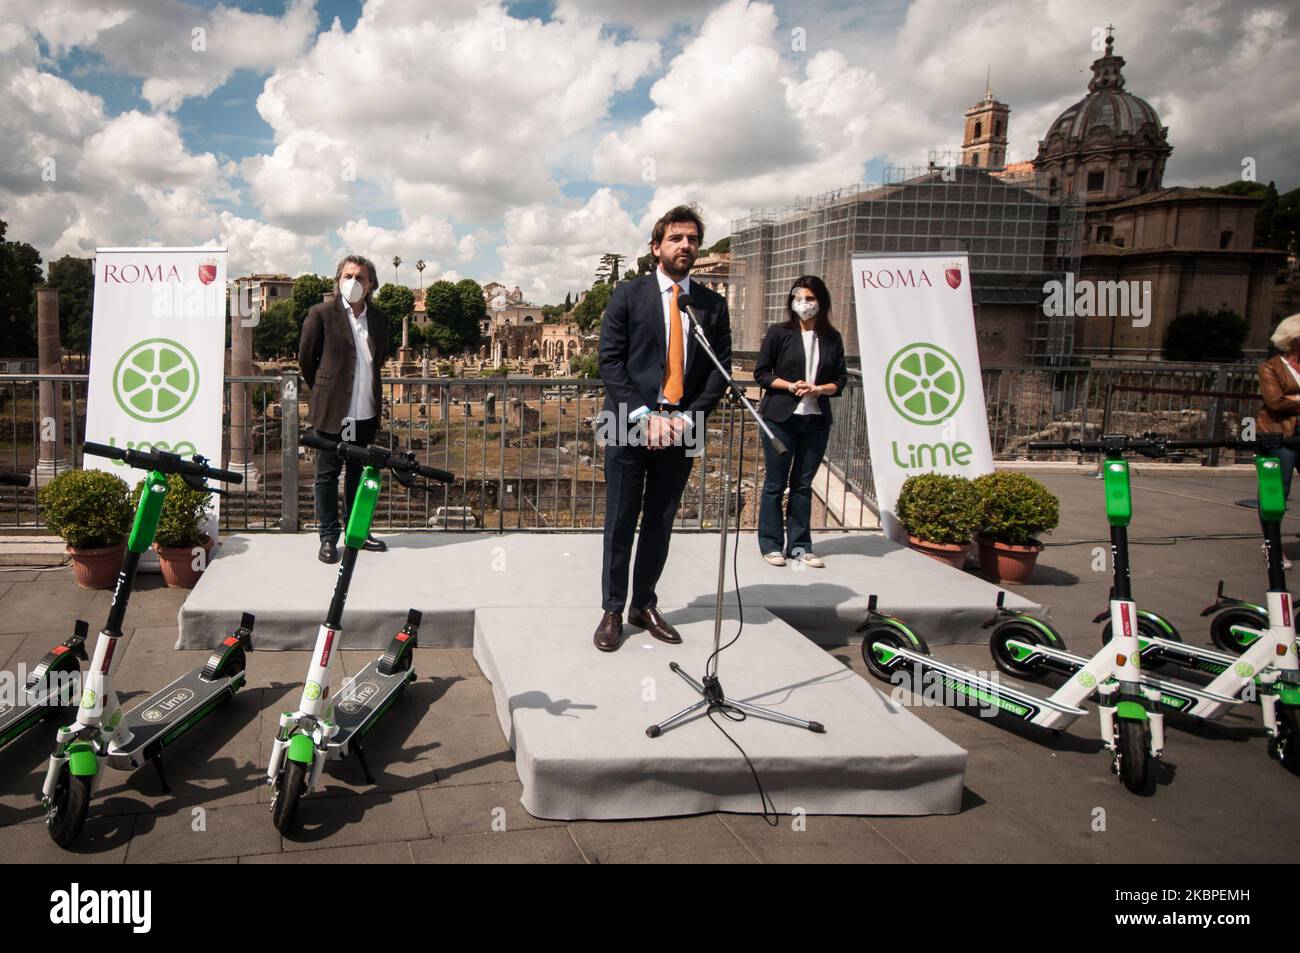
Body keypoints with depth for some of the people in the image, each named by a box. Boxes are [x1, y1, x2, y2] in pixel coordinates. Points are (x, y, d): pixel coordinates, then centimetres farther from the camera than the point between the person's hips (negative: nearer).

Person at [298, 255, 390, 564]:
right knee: (328, 475, 5)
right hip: (332, 411, -4)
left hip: (366, 412, 4)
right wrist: (324, 391, 11)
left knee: (359, 473, 14)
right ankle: (328, 537, 14)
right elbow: (305, 358, 3)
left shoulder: (378, 318, 7)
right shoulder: (322, 314, -6)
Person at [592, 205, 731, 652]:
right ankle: (612, 611, 12)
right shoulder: (629, 294, 2)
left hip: (681, 428, 3)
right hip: (629, 425, -2)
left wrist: (687, 418, -8)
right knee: (621, 523, 2)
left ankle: (645, 605, 22)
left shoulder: (713, 304, 9)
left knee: (661, 522, 10)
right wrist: (643, 415, -13)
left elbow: (719, 370, 6)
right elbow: (610, 361, -4)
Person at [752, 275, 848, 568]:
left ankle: (799, 545, 16)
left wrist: (820, 389, -10)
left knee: (803, 483, 8)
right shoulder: (779, 333, -1)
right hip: (780, 416, -3)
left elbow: (840, 379, 10)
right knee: (776, 483, 2)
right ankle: (771, 544, 11)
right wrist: (791, 386, -15)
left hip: (816, 420, 3)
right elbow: (761, 373, -2)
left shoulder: (832, 338, 8)